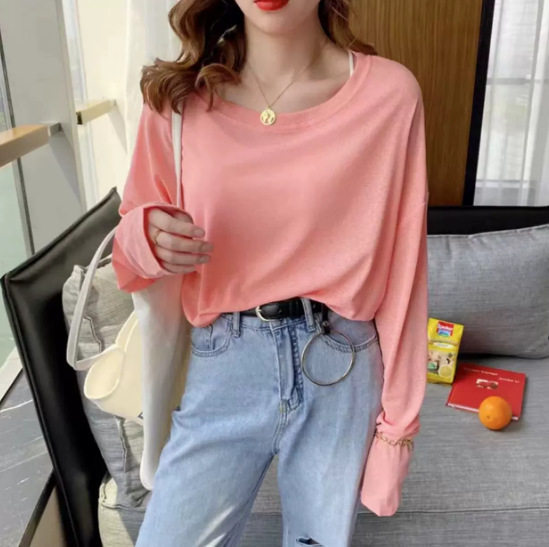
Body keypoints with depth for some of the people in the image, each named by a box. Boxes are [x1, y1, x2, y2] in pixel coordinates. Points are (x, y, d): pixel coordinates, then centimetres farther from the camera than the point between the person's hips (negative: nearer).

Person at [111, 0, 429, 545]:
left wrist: (398, 416, 1)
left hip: (341, 371, 0)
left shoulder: (389, 93, -8)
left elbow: (401, 273, -4)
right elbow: (134, 229, 8)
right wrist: (148, 238, -17)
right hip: (222, 371, 1)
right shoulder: (177, 95, -3)